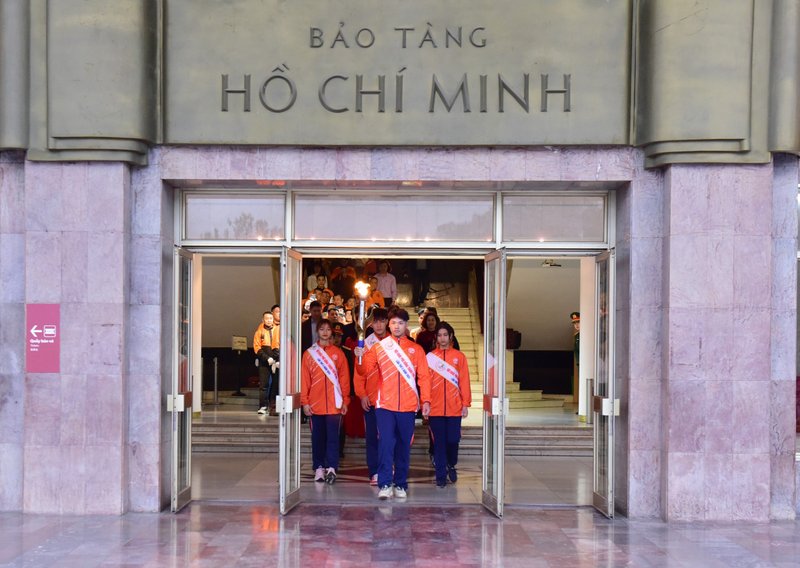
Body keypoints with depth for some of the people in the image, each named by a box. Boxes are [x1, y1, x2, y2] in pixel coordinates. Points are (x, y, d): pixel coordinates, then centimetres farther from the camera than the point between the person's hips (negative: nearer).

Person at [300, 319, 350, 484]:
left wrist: (345, 401, 1)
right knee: (317, 437, 5)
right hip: (315, 403, 1)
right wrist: (305, 402, -2)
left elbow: (344, 378, 6)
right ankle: (319, 468, 9)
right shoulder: (309, 353, 6)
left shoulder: (338, 353, 6)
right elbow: (304, 379, 3)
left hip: (334, 403, -1)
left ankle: (331, 468, -9)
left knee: (333, 436, -6)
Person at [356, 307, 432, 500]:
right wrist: (360, 358, -21)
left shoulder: (415, 349, 9)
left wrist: (426, 400, -4)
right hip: (385, 405, -1)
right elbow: (366, 370, -1)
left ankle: (401, 484, 17)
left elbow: (424, 377, 6)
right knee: (385, 444, -11)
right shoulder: (378, 347, 7)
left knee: (404, 446, 8)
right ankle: (384, 484, -11)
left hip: (408, 406, 1)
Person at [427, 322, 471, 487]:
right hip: (435, 408, 0)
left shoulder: (459, 357, 6)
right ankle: (441, 475, 10)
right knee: (439, 442, 1)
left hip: (454, 408, 0)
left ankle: (451, 465, 28)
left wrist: (465, 404, -1)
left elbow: (464, 382, 4)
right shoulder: (430, 357, 4)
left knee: (453, 440, 0)